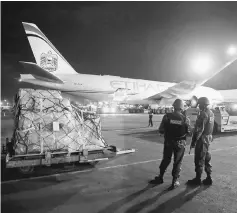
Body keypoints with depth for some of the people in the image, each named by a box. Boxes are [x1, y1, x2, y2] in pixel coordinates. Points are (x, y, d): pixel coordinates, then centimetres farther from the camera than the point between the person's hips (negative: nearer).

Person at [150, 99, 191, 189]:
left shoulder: (167, 116, -12)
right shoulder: (185, 119, -12)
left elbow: (160, 130, -11)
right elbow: (189, 132, -5)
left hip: (168, 142, 1)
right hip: (180, 143, -1)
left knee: (166, 160, 18)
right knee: (177, 162, 13)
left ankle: (160, 178, 30)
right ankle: (175, 181, 19)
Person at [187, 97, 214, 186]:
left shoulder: (203, 114, -20)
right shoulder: (211, 113, 8)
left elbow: (199, 130, -22)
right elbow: (211, 127, 14)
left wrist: (193, 141, -17)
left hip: (202, 139, -9)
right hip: (208, 138, 9)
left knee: (199, 160, 2)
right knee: (207, 159, 18)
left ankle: (198, 179, 13)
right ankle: (208, 178, 26)